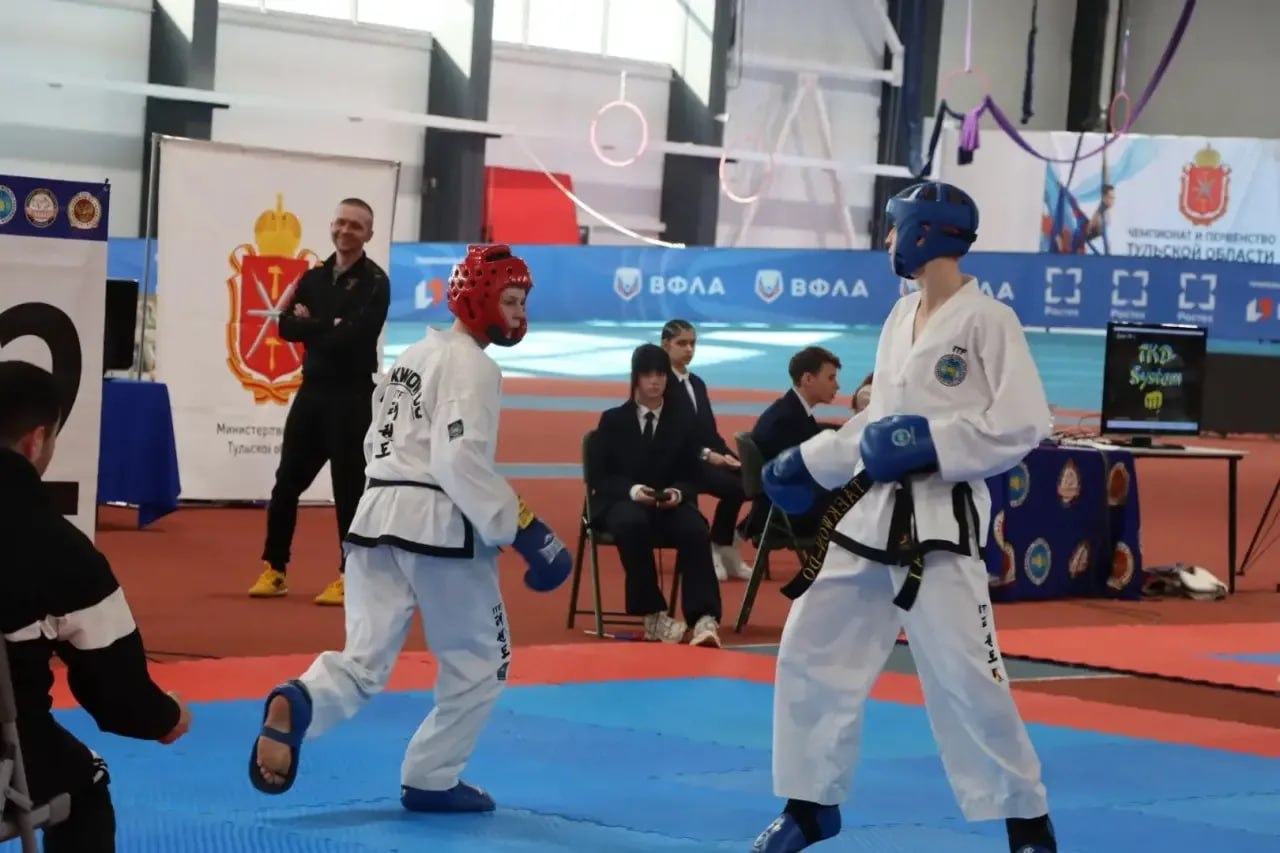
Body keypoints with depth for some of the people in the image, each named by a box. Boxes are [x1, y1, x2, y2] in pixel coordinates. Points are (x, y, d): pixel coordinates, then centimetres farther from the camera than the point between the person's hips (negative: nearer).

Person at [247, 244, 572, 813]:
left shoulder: (415, 356, 20)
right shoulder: (472, 366, -8)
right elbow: (460, 458, -20)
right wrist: (519, 527, -18)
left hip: (378, 514, 8)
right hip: (438, 524, -7)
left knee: (364, 661, 3)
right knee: (478, 659, 12)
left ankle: (297, 705, -27)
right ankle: (431, 779, 15)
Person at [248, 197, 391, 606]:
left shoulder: (375, 282, -7)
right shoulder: (314, 278, 11)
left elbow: (351, 335, -19)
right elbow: (287, 327, 1)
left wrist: (310, 324, -8)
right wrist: (328, 327, -14)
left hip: (352, 396, -6)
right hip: (312, 390, 6)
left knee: (349, 487, -2)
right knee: (287, 481, 8)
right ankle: (274, 569, 19)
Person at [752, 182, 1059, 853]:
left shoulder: (987, 319, -11)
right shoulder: (902, 316, 11)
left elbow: (1022, 425, -15)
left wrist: (929, 442, -20)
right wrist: (807, 463, 17)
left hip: (941, 521, -8)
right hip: (872, 513, 8)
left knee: (965, 678, -8)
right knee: (810, 651, 9)